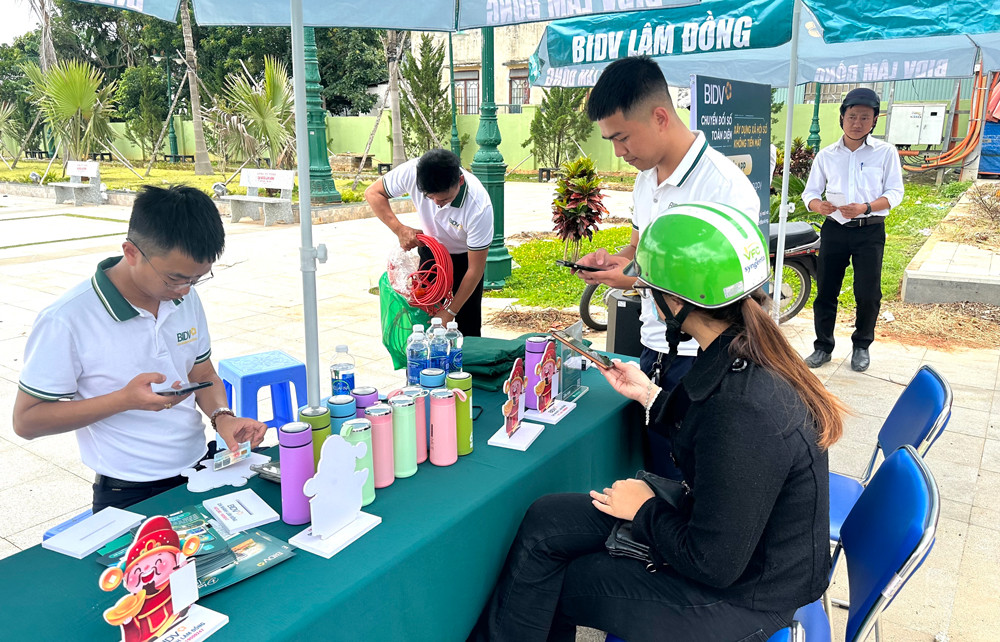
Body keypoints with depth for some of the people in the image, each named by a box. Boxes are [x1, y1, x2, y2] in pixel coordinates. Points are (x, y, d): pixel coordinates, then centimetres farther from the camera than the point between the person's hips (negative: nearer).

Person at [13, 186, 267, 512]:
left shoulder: (185, 297, 2)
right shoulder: (67, 321, -15)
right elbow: (26, 420, -8)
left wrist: (223, 416, -6)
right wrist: (125, 399, -19)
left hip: (201, 470, 4)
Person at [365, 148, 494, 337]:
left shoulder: (479, 207, -37)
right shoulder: (412, 171, -30)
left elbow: (475, 269, -27)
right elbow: (373, 193, -12)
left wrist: (450, 311, -23)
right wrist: (400, 229, -27)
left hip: (465, 257, -3)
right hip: (430, 251, 3)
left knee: (468, 328, -4)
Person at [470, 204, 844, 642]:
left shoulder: (744, 412, -35)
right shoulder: (748, 356, -7)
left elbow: (713, 564, -26)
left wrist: (644, 509, -10)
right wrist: (650, 395, 12)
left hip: (740, 596, -8)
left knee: (550, 587, 3)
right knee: (545, 521, 3)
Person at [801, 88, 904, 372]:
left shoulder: (886, 152, 2)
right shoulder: (826, 155, 7)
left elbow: (895, 192, -1)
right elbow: (810, 192, 8)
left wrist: (865, 207, -20)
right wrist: (819, 205, -17)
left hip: (870, 232, -1)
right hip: (834, 230, 2)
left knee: (868, 294, -1)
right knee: (825, 292, 3)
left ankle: (862, 346, 20)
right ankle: (823, 347, 16)